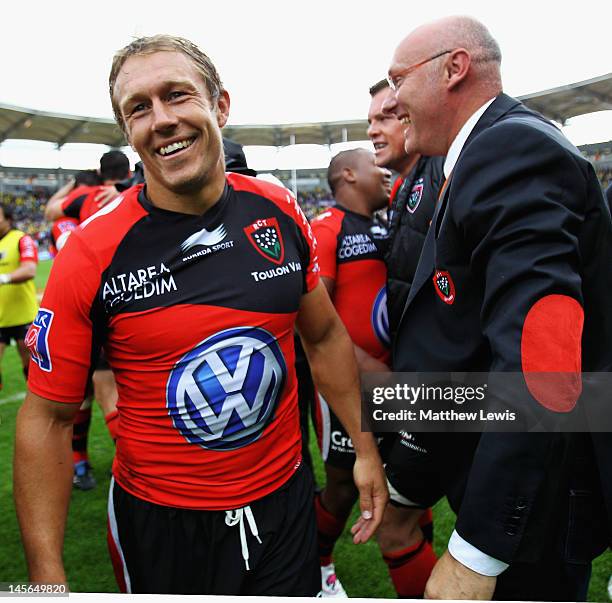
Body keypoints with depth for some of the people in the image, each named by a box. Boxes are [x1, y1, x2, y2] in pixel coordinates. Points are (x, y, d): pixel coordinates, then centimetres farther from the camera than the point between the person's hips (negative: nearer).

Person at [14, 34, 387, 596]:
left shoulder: (281, 212, -8)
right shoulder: (92, 252, -17)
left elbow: (325, 336, 4)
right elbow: (47, 418, -11)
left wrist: (365, 446, 4)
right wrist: (47, 576, -13)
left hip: (285, 499, 3)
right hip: (159, 524, -2)